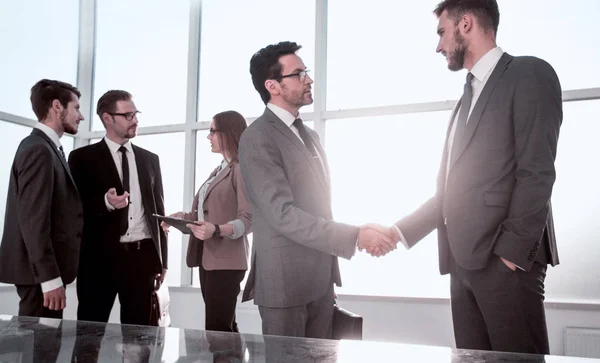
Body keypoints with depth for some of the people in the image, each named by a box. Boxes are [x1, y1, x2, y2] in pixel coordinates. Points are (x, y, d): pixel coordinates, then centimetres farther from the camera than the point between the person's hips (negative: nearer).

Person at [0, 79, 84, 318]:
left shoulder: (47, 148, 16)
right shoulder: (38, 149, -15)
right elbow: (33, 219, -21)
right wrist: (50, 277, -23)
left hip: (45, 268, 9)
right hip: (39, 271, -9)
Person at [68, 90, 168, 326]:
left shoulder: (150, 159, 14)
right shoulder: (83, 157, 3)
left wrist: (162, 259, 11)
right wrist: (105, 202, -20)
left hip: (143, 256, 3)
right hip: (99, 257, -2)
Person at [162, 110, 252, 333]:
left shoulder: (241, 170, -10)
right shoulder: (218, 170, 19)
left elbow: (248, 220, -18)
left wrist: (217, 230, -34)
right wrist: (183, 217, 4)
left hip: (226, 261, -9)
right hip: (208, 258, 9)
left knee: (217, 330, -10)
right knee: (224, 328, 13)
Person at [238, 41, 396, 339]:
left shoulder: (309, 136, 15)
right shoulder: (257, 139, -13)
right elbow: (283, 214, -22)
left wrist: (330, 269, 13)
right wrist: (355, 236, -25)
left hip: (321, 278, 8)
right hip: (285, 280, -7)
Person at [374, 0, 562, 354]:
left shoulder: (528, 74, -2)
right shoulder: (468, 98, 23)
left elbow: (537, 173, -12)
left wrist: (512, 249, -16)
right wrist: (401, 231, 14)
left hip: (505, 258, -7)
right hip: (464, 259, 8)